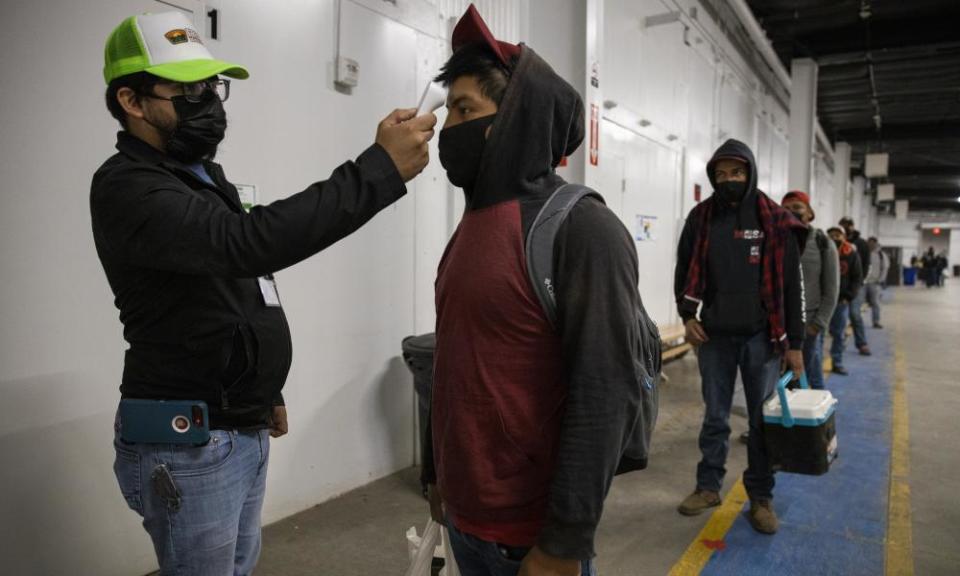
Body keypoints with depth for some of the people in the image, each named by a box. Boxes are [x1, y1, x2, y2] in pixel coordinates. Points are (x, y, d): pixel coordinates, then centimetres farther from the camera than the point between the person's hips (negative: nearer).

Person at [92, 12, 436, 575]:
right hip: (187, 446, -9)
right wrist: (381, 169, -39)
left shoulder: (205, 177, 12)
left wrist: (265, 392, 21)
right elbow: (246, 243, -37)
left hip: (245, 431, 9)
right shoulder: (125, 187, -18)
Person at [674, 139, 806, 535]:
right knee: (715, 417, 12)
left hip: (761, 337, -1)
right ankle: (708, 486, 26)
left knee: (763, 421, 8)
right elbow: (685, 271, 12)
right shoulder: (700, 217, 2)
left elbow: (791, 284, -2)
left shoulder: (774, 220, -4)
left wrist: (794, 343, -3)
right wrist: (687, 316, -2)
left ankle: (761, 498, 21)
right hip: (715, 336, 2)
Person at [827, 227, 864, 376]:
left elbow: (857, 278, 4)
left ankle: (837, 363, 21)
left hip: (841, 301, 2)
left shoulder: (852, 255, 1)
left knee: (839, 334, 10)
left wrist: (848, 296, -6)